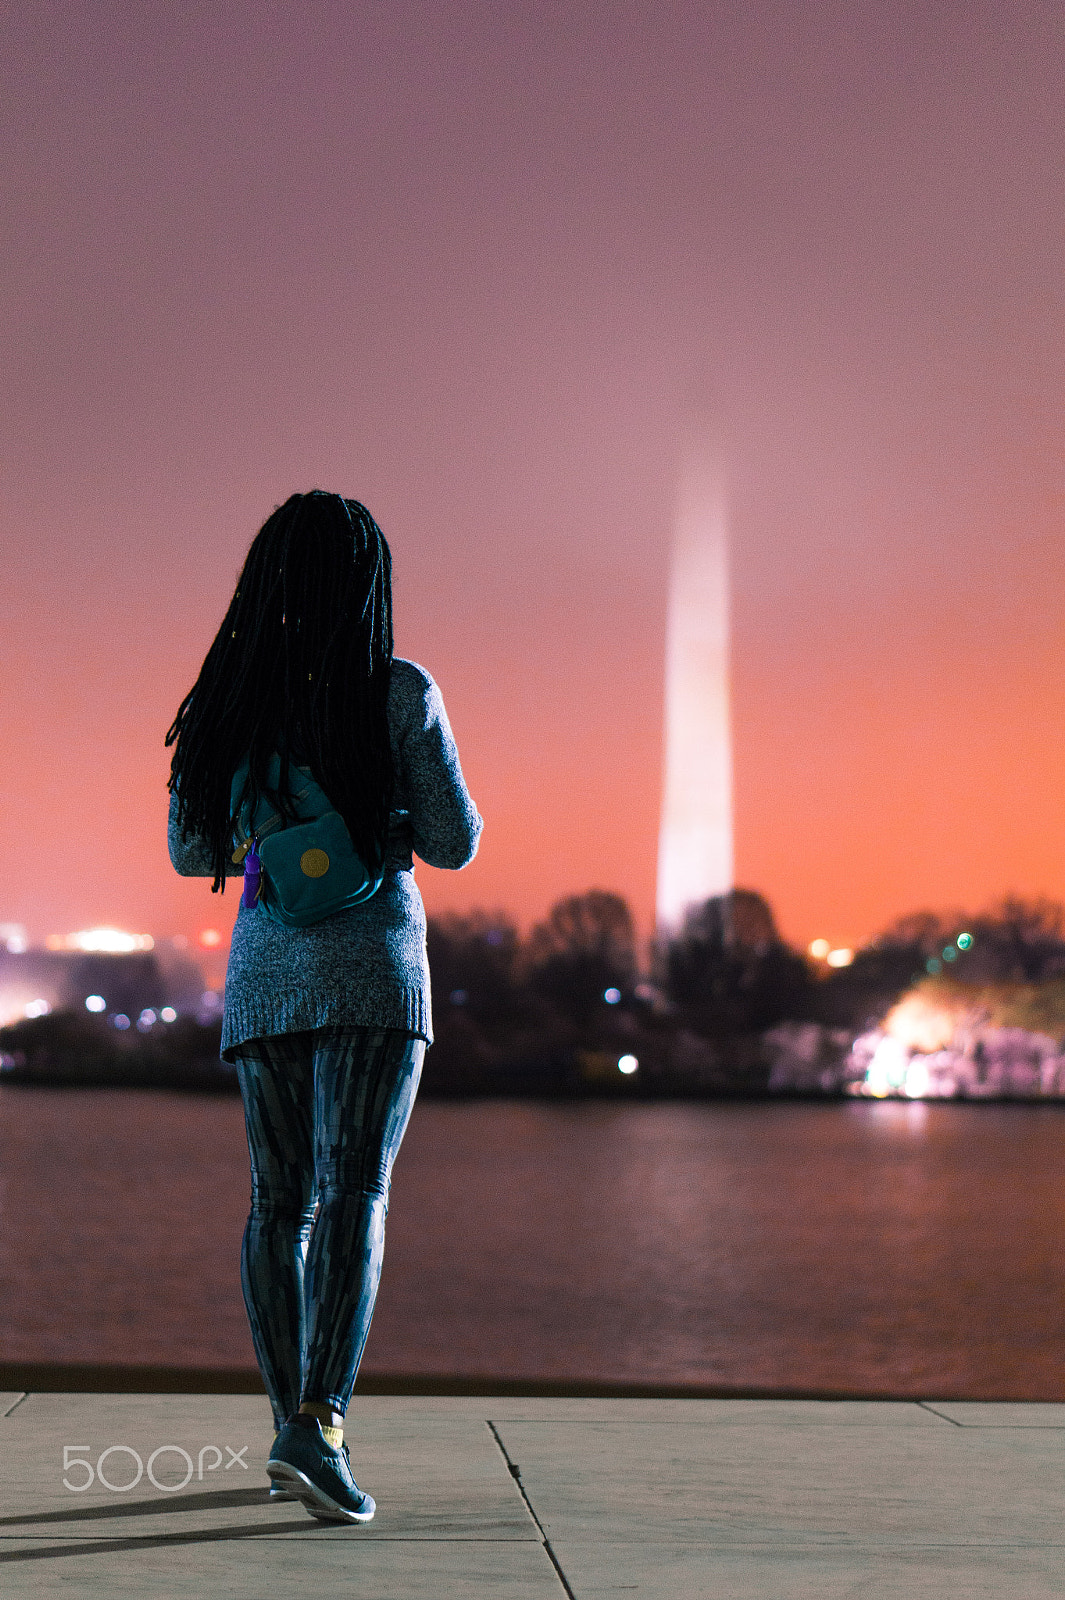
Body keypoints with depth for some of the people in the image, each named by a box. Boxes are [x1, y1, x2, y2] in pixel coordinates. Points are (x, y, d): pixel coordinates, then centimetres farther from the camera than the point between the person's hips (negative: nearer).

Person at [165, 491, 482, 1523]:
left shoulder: (229, 699, 5)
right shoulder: (399, 693, -5)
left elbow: (190, 851, 11)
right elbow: (455, 842, -2)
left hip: (261, 969, 4)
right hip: (369, 967, -4)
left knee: (278, 1200, 12)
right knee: (353, 1194, -8)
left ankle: (291, 1426, 16)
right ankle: (318, 1427, -21)